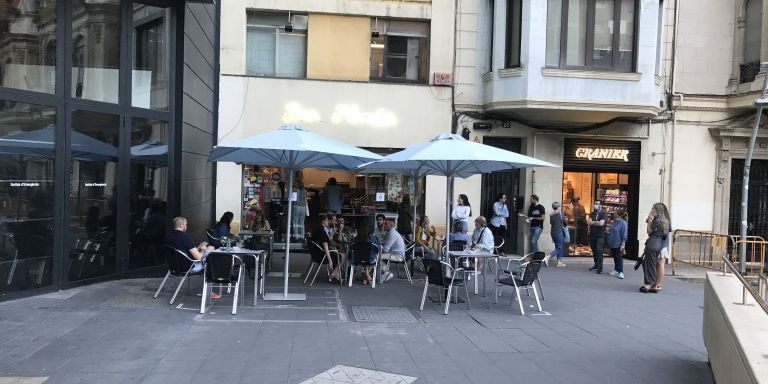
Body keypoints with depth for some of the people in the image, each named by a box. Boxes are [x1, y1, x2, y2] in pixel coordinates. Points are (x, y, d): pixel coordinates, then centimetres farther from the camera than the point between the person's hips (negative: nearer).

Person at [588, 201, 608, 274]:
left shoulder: (604, 213, -5)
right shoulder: (592, 213, 12)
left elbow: (601, 223, -18)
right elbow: (588, 222, -2)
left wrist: (592, 222, -5)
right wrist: (596, 222, -12)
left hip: (600, 235, -6)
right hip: (592, 234, 6)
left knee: (599, 251, -11)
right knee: (594, 250, 11)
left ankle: (600, 268, -10)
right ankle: (596, 265, 23)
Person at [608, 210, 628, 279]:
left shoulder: (623, 223, -15)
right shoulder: (614, 221, 8)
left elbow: (624, 235, -16)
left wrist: (623, 244, -18)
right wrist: (609, 241, 21)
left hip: (618, 244, -8)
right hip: (613, 244, 8)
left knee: (619, 258, -5)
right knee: (615, 258, 14)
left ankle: (621, 272, 0)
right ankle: (616, 271, 23)